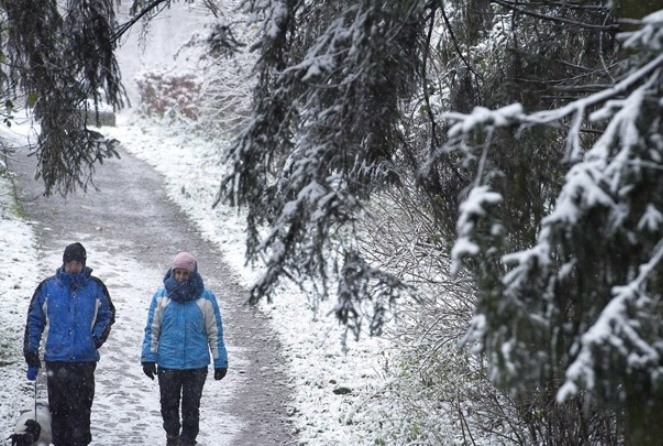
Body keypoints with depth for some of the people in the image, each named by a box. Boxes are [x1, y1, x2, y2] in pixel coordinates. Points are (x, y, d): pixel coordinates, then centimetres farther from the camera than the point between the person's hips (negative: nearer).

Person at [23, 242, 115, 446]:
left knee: (81, 409, -3)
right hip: (55, 359, 1)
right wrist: (30, 349, 3)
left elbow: (107, 314, 12)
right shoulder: (48, 287, 3)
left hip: (85, 360, -1)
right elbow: (34, 320, 9)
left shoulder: (95, 287, 3)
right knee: (58, 408, 5)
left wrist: (98, 336, -4)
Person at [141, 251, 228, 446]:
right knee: (168, 405, 10)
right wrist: (148, 357, 0)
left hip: (196, 364, -1)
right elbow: (152, 330, 5)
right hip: (167, 364, 1)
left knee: (191, 407, 3)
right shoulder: (161, 297, 2)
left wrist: (220, 362, 1)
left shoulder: (206, 298, -2)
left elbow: (215, 332, 2)